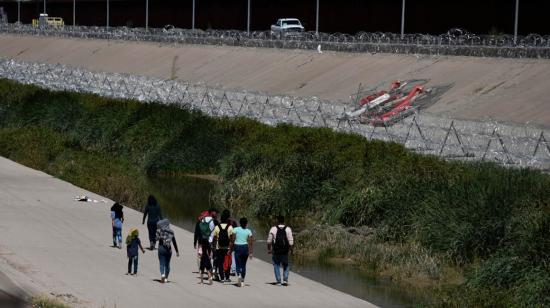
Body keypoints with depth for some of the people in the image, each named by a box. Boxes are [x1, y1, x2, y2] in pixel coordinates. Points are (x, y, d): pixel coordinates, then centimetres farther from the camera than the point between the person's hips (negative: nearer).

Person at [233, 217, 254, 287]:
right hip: (245, 247, 2)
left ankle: (239, 275, -28)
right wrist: (250, 252, 0)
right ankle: (242, 281, 15)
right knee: (243, 265, 13)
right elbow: (251, 242, -3)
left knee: (238, 264, 2)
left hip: (237, 247, -2)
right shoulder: (248, 231, 1)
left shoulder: (236, 230, -3)